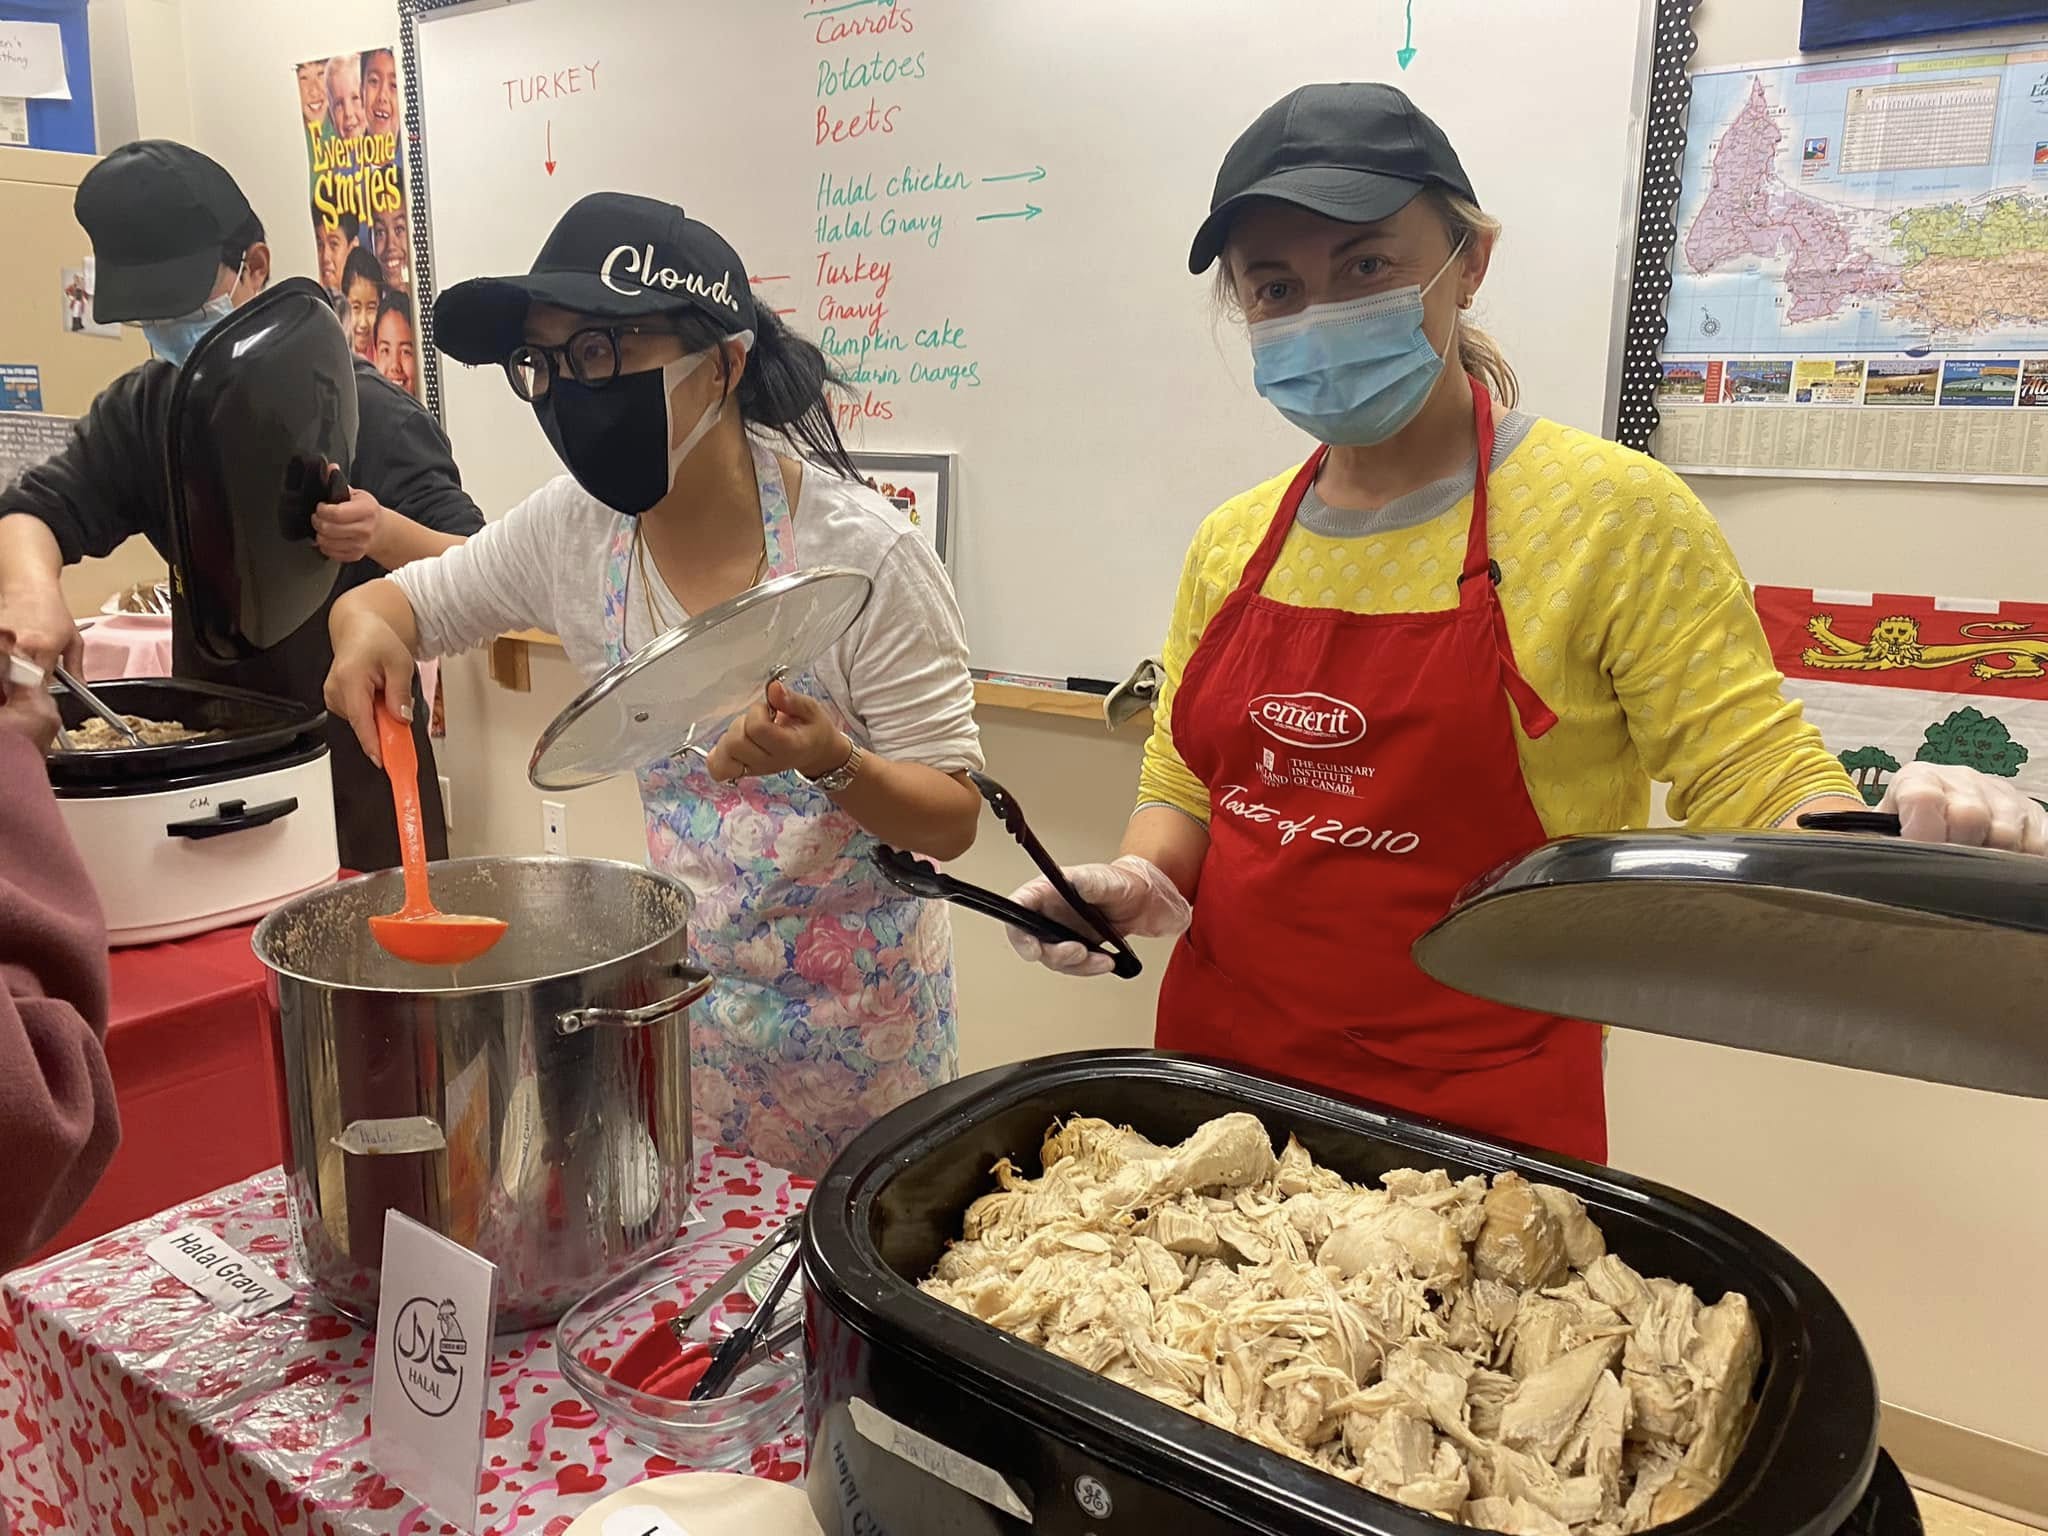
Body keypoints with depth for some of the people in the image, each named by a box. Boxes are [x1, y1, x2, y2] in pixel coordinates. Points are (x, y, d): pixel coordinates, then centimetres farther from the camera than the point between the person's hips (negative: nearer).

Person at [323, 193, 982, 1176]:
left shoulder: (861, 551, -21)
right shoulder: (575, 529, -7)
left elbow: (954, 818, -17)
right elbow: (401, 600, 9)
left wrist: (832, 763, -36)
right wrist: (368, 627, -14)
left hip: (858, 1015, -4)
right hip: (687, 991, 4)